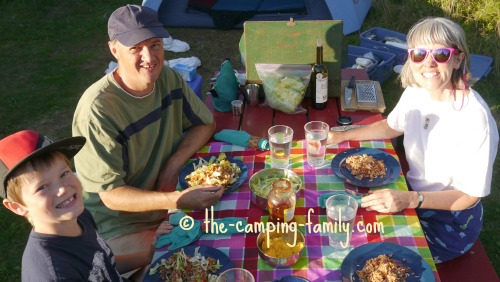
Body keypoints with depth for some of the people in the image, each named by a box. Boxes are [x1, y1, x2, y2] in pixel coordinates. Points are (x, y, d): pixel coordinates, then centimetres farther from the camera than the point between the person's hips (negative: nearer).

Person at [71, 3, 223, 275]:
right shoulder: (97, 109, -26)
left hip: (167, 199, 6)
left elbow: (205, 123, 7)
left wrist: (174, 164, -10)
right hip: (123, 227, -6)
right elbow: (111, 195, -22)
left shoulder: (169, 78, -6)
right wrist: (178, 200, -35)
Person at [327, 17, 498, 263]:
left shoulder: (475, 118, -30)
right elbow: (391, 126, 12)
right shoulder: (416, 90, -10)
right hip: (411, 195, 6)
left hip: (450, 220, -6)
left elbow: (469, 196, -21)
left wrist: (410, 200, -35)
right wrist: (342, 136, 1)